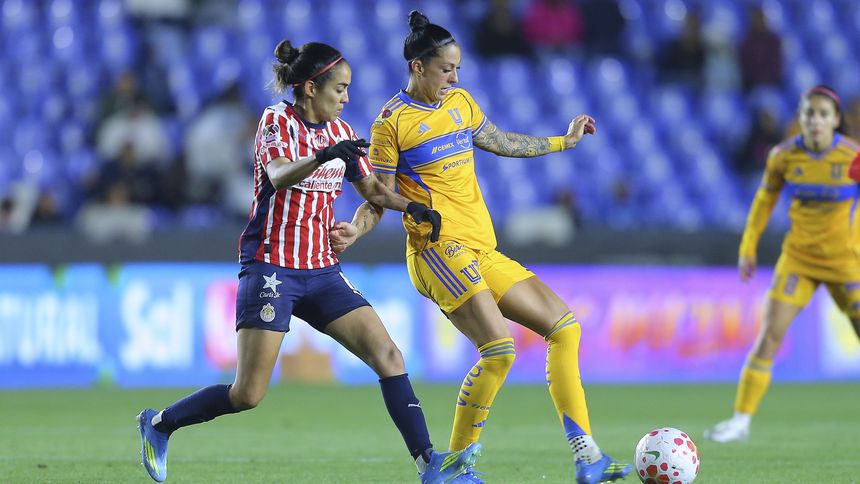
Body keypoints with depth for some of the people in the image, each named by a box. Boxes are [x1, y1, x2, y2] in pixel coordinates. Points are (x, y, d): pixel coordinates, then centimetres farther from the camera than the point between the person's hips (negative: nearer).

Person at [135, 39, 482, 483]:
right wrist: (323, 157, -48)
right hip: (270, 267, -6)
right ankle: (159, 424, 16)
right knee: (247, 395, -8)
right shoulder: (277, 122, -9)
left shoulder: (339, 131, 10)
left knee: (387, 354, -10)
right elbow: (279, 176, -29)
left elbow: (371, 188, 20)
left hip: (321, 271, 6)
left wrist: (411, 207, 0)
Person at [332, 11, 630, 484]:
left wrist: (564, 141, 36)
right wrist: (353, 231, -23)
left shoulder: (460, 101, 15)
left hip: (483, 251, 9)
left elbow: (499, 141, 31)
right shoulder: (393, 121, -6)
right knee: (499, 348, -23)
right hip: (439, 249, -9)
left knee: (564, 324, 4)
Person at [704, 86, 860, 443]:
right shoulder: (784, 156, -7)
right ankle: (741, 420, -2)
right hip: (798, 257, 1)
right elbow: (766, 198, 9)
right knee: (769, 335, -7)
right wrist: (748, 246, 9)